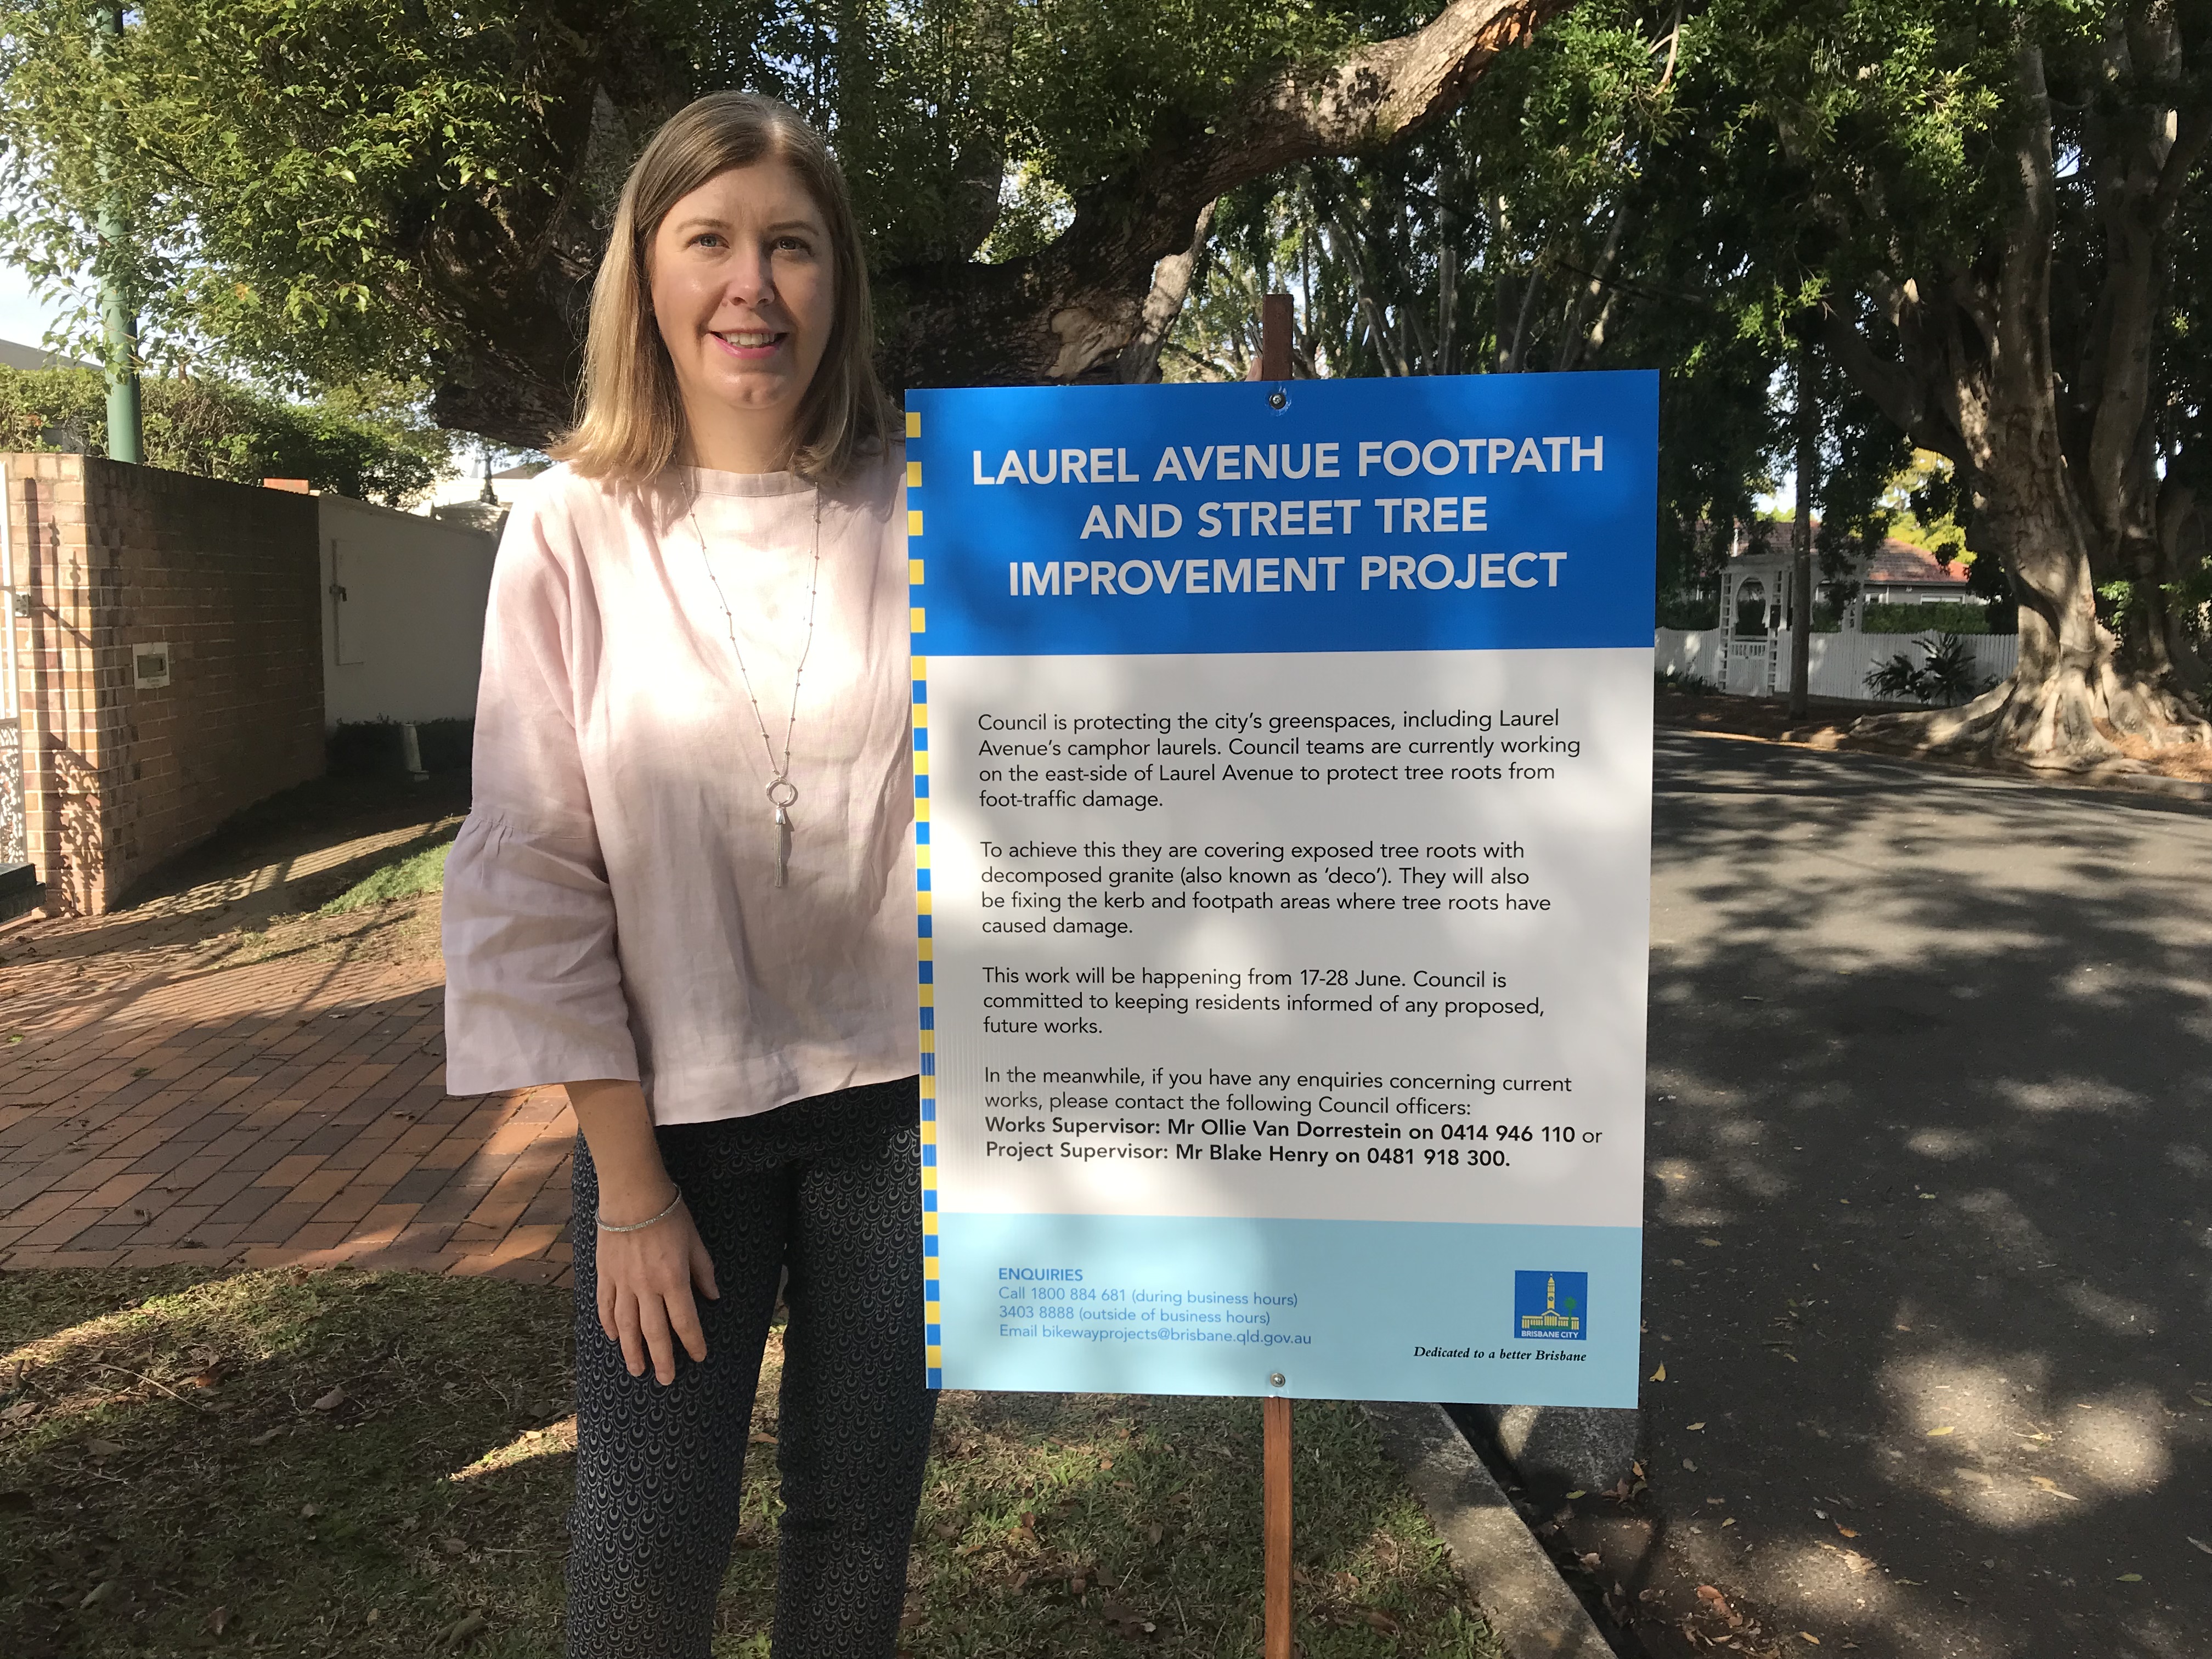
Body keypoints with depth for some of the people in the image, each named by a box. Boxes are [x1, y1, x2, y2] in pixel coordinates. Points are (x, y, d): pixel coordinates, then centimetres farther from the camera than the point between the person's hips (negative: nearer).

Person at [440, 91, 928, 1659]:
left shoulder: (923, 511, -4)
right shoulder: (574, 530, -6)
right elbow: (534, 872, -5)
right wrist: (628, 1176, -6)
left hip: (903, 1090, 1)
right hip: (676, 1104, 0)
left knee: (860, 1520, 15)